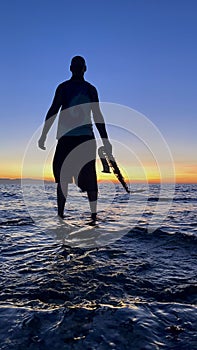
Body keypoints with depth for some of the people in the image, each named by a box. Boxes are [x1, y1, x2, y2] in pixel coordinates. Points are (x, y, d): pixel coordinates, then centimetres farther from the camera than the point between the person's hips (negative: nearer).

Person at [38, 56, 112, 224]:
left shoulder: (63, 87, 5)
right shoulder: (90, 89, 5)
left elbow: (52, 112, -1)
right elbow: (98, 117, 2)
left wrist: (43, 136, 2)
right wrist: (105, 140, 4)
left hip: (66, 138, 0)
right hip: (86, 138, 1)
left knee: (62, 176, 5)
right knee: (89, 177, 4)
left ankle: (60, 214, 2)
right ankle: (94, 215, 3)